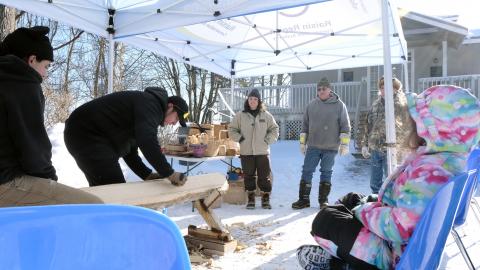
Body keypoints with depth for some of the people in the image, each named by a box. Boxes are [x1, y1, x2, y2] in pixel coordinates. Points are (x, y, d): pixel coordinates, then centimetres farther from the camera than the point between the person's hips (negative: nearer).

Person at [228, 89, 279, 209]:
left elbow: (274, 129, 11)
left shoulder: (266, 115, 4)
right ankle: (250, 199, 19)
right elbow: (232, 129, 9)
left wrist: (267, 140, -1)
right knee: (248, 176, 7)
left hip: (262, 151, 0)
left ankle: (265, 199, 14)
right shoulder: (240, 115, 3)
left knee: (264, 176, 3)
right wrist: (239, 138, -4)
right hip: (246, 152, 0)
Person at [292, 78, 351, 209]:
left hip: (330, 147, -2)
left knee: (326, 173, 7)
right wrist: (302, 142, 10)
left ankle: (323, 200, 18)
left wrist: (344, 144, -5)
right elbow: (305, 125, 12)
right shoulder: (311, 105, 7)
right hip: (312, 146, 2)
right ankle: (304, 199, 9)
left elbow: (345, 126, 0)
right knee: (307, 172, 1)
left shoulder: (339, 105, -1)